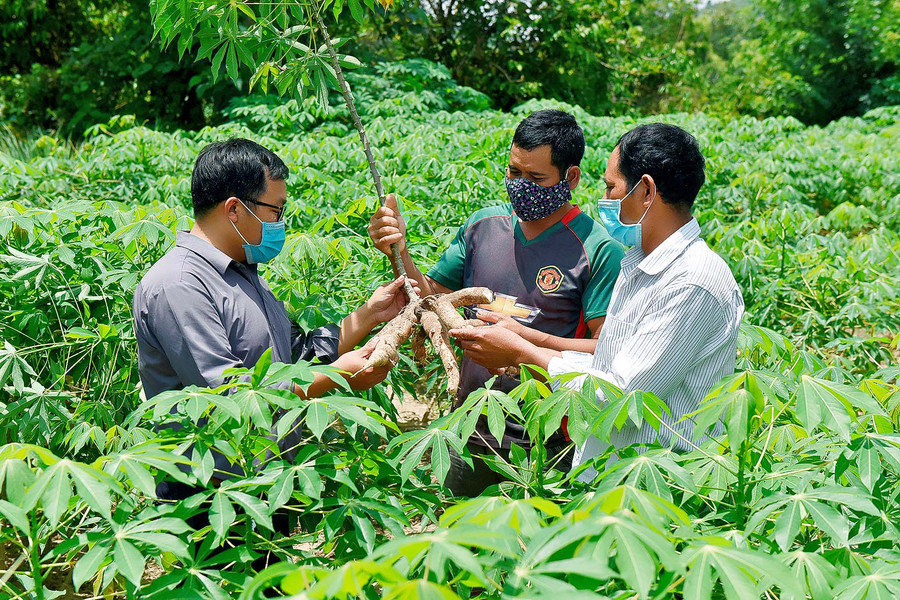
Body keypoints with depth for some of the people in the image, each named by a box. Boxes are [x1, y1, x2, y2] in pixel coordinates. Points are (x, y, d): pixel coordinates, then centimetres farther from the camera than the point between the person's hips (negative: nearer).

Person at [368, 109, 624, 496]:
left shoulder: (599, 250, -12)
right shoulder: (483, 225, 4)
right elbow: (432, 297, 10)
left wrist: (526, 338, -24)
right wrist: (399, 253, -8)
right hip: (470, 432, 5)